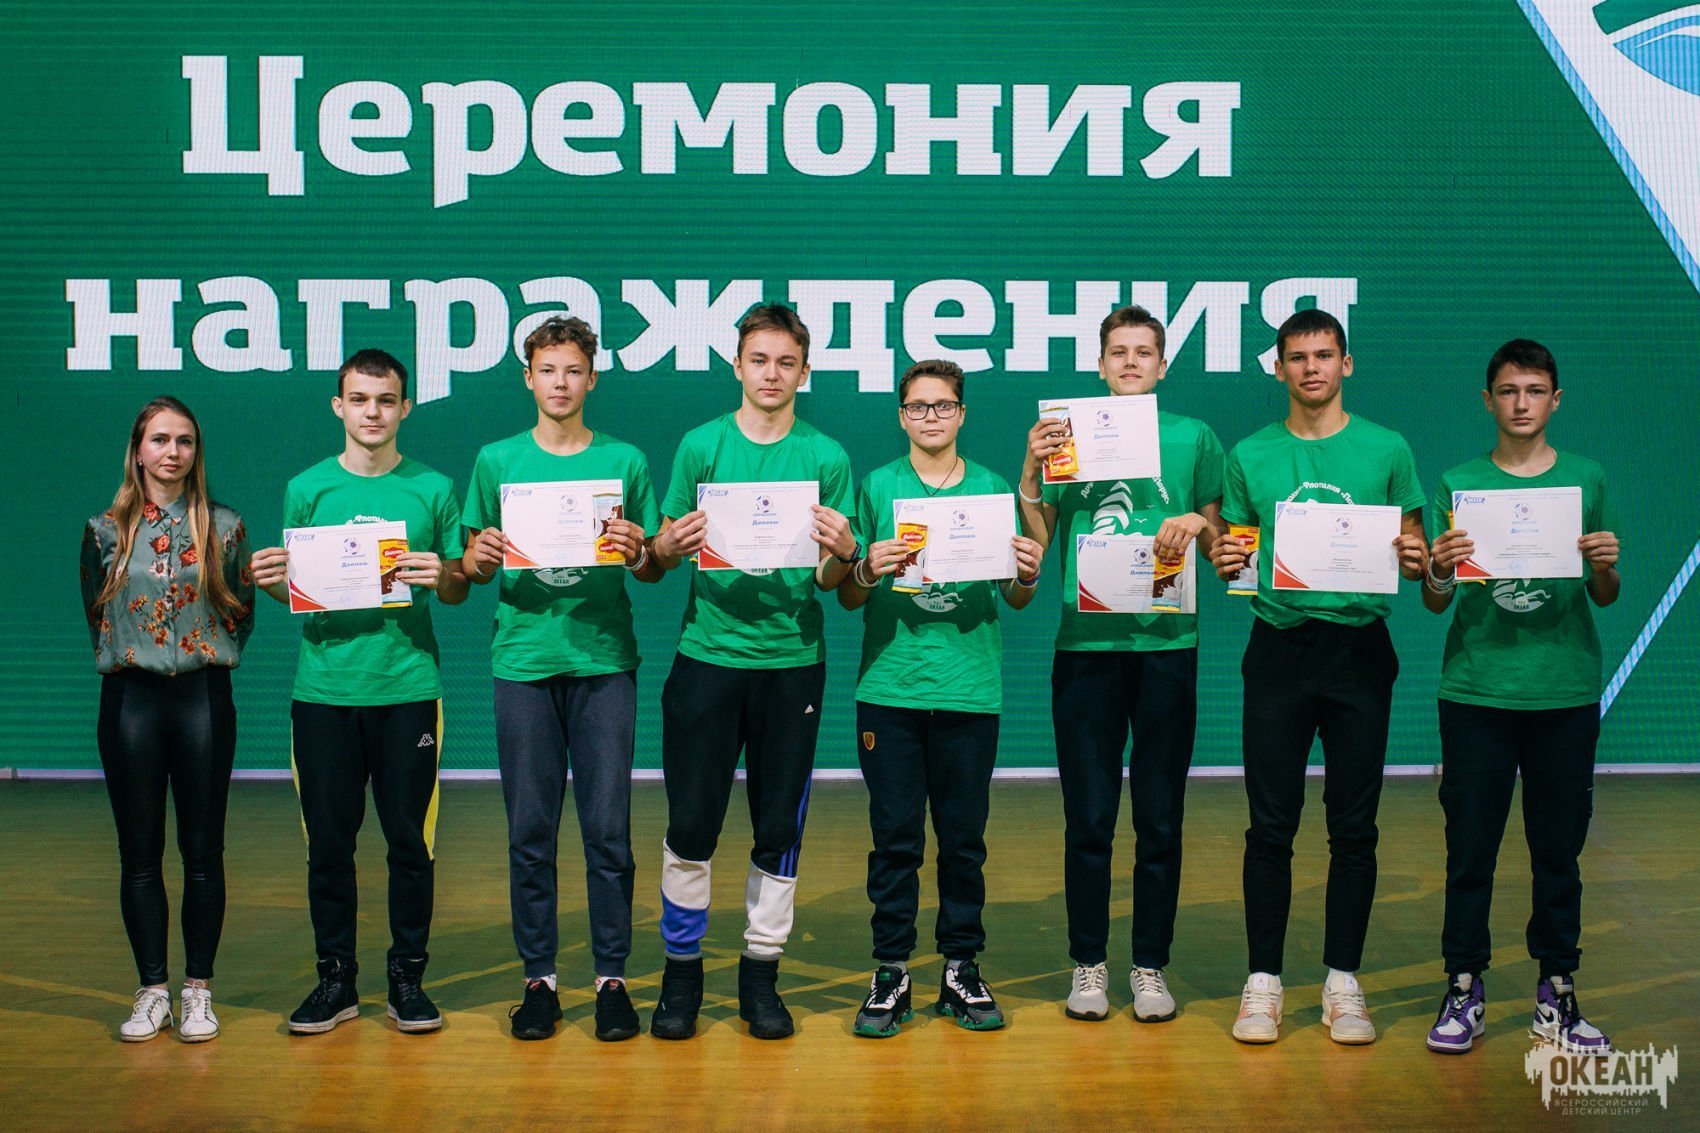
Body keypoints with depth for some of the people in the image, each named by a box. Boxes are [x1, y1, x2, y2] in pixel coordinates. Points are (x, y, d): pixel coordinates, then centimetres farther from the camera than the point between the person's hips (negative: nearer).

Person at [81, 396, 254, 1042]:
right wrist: (125, 657, 8)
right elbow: (96, 613, 13)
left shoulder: (224, 528, 3)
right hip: (130, 699, 1)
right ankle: (152, 990, 13)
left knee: (202, 851, 2)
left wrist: (208, 658, 3)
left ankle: (198, 990, 12)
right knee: (140, 854, 4)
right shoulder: (106, 530, 4)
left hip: (203, 698, 0)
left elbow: (242, 613, 10)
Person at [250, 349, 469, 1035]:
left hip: (408, 687, -1)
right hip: (323, 688, 1)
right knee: (328, 840, 5)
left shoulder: (433, 489, 6)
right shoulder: (306, 489, 8)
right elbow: (292, 589, 12)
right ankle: (335, 979, 17)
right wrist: (270, 581, -10)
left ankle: (408, 978, 15)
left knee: (410, 838, 3)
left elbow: (459, 590, 7)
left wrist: (440, 576, -14)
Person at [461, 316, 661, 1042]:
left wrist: (637, 553, -14)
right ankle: (539, 978, 14)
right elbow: (472, 571, 11)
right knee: (530, 830, 3)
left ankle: (612, 977, 10)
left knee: (608, 827, 0)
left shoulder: (624, 461, 7)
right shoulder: (497, 461, 9)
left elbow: (654, 572, 8)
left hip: (604, 660, 0)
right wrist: (480, 555, -11)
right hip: (522, 659, 1)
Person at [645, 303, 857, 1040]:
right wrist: (672, 544, -18)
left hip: (791, 657, 1)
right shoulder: (701, 446, 4)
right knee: (691, 822, 2)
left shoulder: (826, 457, 4)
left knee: (779, 828, 6)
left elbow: (833, 580, 2)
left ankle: (761, 972, 20)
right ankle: (682, 967, 18)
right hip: (707, 654, 0)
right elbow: (660, 554, 4)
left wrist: (843, 555, -20)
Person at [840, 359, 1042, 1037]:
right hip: (889, 685, -1)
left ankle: (962, 968, 17)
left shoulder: (992, 489, 8)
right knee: (894, 836, 2)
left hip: (970, 689, 1)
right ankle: (891, 973, 12)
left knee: (964, 836, 6)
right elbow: (847, 598, 4)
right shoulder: (876, 487, 5)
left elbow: (1015, 599, 10)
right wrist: (868, 570, -16)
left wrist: (1027, 575, -12)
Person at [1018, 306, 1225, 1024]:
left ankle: (1151, 966, 16)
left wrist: (1197, 522, -9)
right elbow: (1035, 542, 3)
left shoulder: (1193, 439, 8)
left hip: (1168, 643, 0)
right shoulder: (1067, 434, 8)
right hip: (1086, 643, 0)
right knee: (1089, 817, 3)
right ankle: (1088, 964, 15)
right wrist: (1031, 471, -10)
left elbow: (1223, 548, 11)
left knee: (1160, 818, 5)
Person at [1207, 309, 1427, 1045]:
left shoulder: (1387, 450, 6)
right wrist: (1224, 563, -10)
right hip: (1279, 646, 0)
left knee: (1353, 825, 4)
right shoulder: (1250, 455, 8)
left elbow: (1416, 554, 8)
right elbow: (1234, 552, 12)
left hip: (1360, 648, 0)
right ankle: (1263, 980, 11)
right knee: (1271, 823, 2)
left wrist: (1417, 562, -14)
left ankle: (1343, 982, 15)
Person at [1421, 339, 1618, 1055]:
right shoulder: (1458, 484, 5)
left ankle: (1557, 991, 17)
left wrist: (1605, 566, -11)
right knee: (1470, 847, 2)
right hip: (1476, 691, -1)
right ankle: (1464, 987, 12)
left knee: (1559, 849, 6)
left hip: (1566, 693, 1)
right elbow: (1435, 604, 3)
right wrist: (1439, 573, -19)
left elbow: (1604, 598, 10)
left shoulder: (1586, 481, 8)